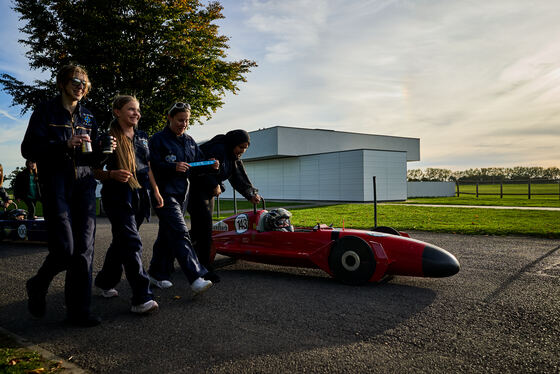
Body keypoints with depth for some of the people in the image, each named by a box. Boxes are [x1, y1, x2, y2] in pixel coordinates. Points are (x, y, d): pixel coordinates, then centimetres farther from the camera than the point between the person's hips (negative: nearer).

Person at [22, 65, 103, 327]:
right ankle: (37, 286, 22)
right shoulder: (46, 111, 4)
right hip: (56, 185, -4)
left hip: (84, 186, 4)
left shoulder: (88, 117, 18)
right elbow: (29, 150, -5)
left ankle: (79, 312, 6)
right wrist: (65, 144, -17)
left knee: (84, 249, -1)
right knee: (64, 249, -10)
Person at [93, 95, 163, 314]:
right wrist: (113, 174, -24)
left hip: (139, 197, 7)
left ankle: (105, 282, 36)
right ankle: (141, 298, -16)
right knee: (131, 243, -15)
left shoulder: (142, 137, 14)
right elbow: (96, 171, -6)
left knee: (121, 242, 17)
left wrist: (156, 191, 17)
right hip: (118, 197, -7)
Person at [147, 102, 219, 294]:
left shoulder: (189, 141, 15)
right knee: (180, 233, -15)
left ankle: (157, 273, 26)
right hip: (165, 193, -7)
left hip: (182, 193, 7)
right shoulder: (158, 139, -5)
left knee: (167, 235, 14)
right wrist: (173, 167, -25)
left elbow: (198, 164, 16)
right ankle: (195, 278, -20)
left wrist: (211, 166, -4)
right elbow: (152, 166, -12)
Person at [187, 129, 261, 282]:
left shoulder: (235, 158, 11)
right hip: (196, 188, -9)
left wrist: (251, 194, 6)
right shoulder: (216, 149, -20)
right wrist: (214, 185, -22)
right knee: (204, 228, -13)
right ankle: (204, 267, -8)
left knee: (199, 229, 11)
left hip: (209, 192, 9)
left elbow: (239, 178, 12)